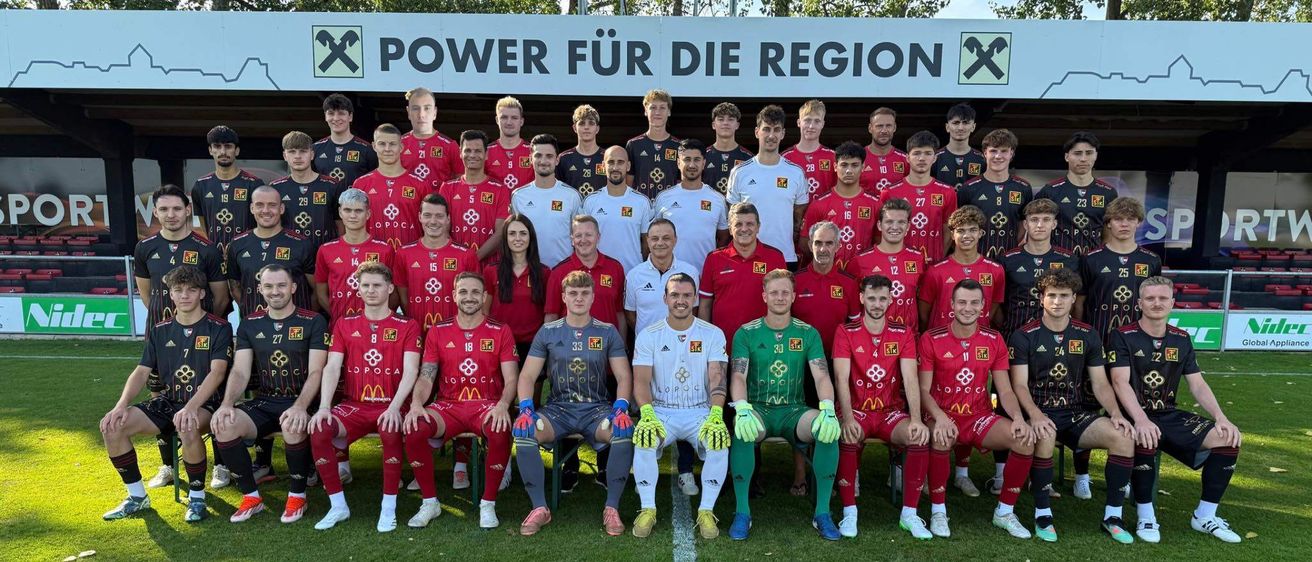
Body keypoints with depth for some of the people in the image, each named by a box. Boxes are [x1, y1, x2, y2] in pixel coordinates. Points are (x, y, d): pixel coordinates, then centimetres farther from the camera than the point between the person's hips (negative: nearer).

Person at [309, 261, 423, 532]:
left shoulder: (407, 326, 3)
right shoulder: (345, 325, 12)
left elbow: (410, 371, -8)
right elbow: (331, 368, 2)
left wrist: (394, 408, -24)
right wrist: (324, 406, -14)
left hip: (390, 406, -3)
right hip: (354, 405, 3)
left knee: (390, 431, -36)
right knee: (318, 430, -26)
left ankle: (389, 508, -18)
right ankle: (338, 506, -8)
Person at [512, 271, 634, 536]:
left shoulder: (607, 332, 7)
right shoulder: (548, 332, 8)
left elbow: (624, 377, 2)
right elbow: (527, 376, 5)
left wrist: (620, 409, -16)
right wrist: (526, 408, -14)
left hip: (597, 408, -1)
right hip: (558, 408, 1)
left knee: (625, 432, -32)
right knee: (522, 431, -29)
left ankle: (612, 508, -15)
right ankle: (540, 508, -13)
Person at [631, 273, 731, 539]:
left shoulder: (712, 334, 3)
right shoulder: (648, 335, 3)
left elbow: (717, 377, -7)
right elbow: (641, 380, -6)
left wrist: (715, 414, -24)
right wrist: (647, 414, -25)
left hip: (700, 412, 0)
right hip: (661, 412, 0)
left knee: (720, 442, -29)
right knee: (643, 440, -30)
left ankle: (706, 511, -12)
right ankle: (648, 509, -11)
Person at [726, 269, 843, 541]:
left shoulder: (808, 333, 7)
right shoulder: (746, 333, 3)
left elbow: (821, 376, -3)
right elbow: (738, 376, -8)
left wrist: (828, 409, -24)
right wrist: (743, 409, -29)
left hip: (794, 410, 2)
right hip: (758, 409, -1)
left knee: (829, 428, -30)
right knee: (742, 428, -36)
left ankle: (822, 513, -13)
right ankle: (742, 512, -18)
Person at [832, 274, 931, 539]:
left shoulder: (903, 334, 4)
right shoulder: (846, 332, -3)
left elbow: (911, 379, -6)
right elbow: (841, 378, -13)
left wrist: (916, 419, -21)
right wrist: (847, 419, -28)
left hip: (891, 410, 2)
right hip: (856, 409, -2)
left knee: (921, 437, -26)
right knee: (847, 438, -34)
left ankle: (909, 514, -11)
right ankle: (849, 513, -18)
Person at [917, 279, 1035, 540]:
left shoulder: (994, 341, 5)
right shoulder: (931, 339, -6)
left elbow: (1005, 391, 5)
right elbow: (923, 389, -8)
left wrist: (1018, 418, -15)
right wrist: (939, 417, -27)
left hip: (980, 417, 4)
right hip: (942, 415, -3)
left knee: (1025, 439, -20)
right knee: (941, 437, -37)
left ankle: (1004, 511, 1)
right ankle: (938, 511, -15)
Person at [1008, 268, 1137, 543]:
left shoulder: (1087, 335, 9)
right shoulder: (1024, 336, -3)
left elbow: (1100, 383, 8)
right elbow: (1019, 385, -10)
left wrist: (1115, 413, -11)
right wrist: (1035, 415, -28)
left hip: (1075, 414, 4)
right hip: (1039, 413, -4)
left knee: (1124, 436, -21)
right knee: (1045, 436, -37)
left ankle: (1112, 516, -6)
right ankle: (1042, 514, -19)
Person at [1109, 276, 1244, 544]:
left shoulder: (1181, 339, 10)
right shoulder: (1123, 337, -7)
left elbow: (1198, 384, 8)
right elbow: (1120, 382, -18)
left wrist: (1221, 417, -9)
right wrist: (1141, 420, -33)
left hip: (1170, 415, 6)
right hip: (1135, 415, -6)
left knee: (1228, 438, -15)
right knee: (1145, 439, -38)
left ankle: (1205, 516, 1)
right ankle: (1146, 517, -17)